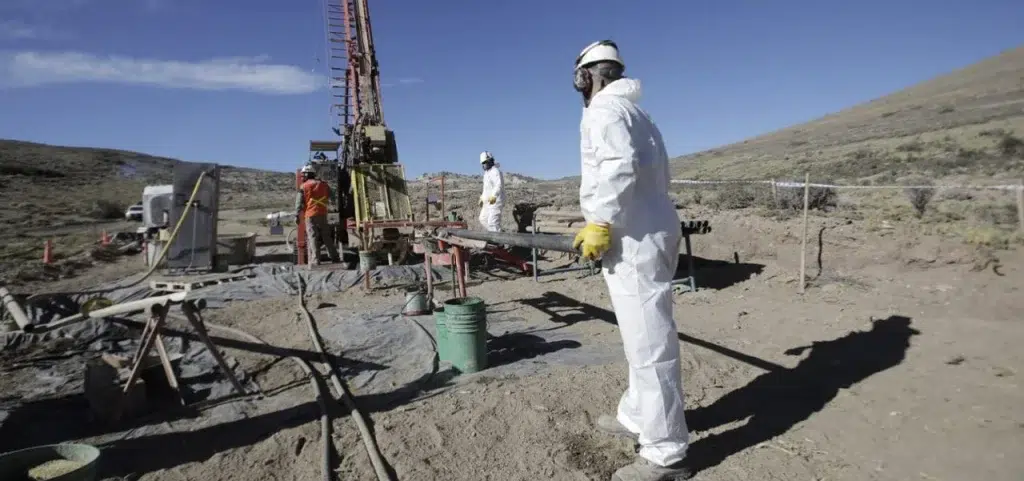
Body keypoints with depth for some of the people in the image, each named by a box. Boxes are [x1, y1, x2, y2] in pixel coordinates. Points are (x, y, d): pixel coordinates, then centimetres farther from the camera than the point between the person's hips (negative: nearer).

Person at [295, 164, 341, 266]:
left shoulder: (303, 186, -2)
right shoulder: (323, 184, 9)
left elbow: (299, 202, -4)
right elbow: (330, 195, 23)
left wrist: (297, 215, -2)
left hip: (310, 215, -4)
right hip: (322, 214, 4)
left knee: (312, 237, -2)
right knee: (327, 237, 11)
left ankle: (315, 260, -8)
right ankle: (335, 257, 13)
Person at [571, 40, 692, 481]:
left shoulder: (604, 109, -6)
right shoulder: (635, 112, 23)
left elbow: (619, 166, -23)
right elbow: (652, 174, 18)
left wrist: (601, 223, -19)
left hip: (633, 240, -11)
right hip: (653, 233, 11)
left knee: (648, 344, -5)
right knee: (644, 338, 18)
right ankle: (636, 417, 33)